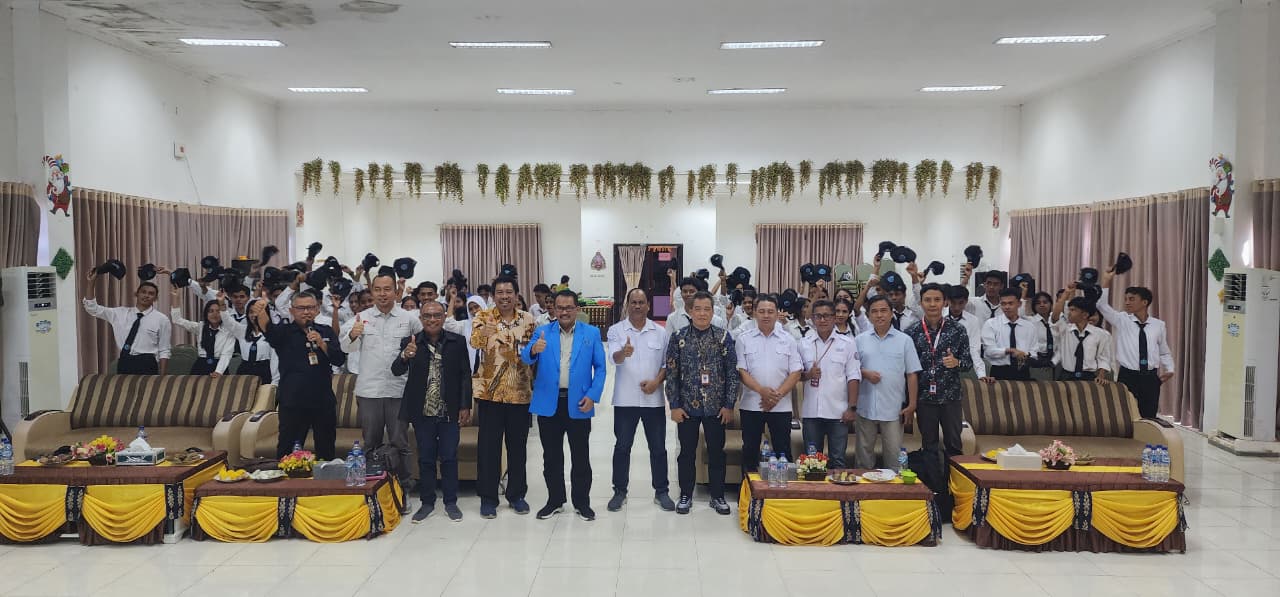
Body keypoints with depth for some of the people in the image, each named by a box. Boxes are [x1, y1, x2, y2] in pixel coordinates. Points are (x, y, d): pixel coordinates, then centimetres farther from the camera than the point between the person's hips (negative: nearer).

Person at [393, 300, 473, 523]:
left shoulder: (458, 342, -3)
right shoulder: (411, 343, -3)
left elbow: (465, 375, 0)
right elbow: (396, 371, -13)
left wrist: (465, 406, -4)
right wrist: (405, 356, -35)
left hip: (450, 412, 0)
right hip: (423, 413, 1)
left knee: (449, 458, 8)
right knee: (425, 459, 11)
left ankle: (450, 502, 21)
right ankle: (427, 502, 23)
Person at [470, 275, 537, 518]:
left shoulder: (527, 319, 5)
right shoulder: (483, 317, -4)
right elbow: (474, 342, -22)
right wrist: (482, 333, -42)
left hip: (520, 392, 3)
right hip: (490, 391, -2)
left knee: (518, 445, 10)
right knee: (488, 445, 2)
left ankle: (516, 494, 23)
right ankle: (488, 497, 13)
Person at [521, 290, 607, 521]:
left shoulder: (592, 333, 2)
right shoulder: (542, 332, 3)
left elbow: (600, 367, 1)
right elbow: (525, 359, -10)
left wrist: (592, 396, -11)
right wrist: (534, 350, -33)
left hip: (578, 404, -1)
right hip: (548, 403, 1)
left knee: (581, 457, 8)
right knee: (551, 457, 11)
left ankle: (582, 502, 20)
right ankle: (554, 500, 24)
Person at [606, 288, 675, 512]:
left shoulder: (660, 332, 4)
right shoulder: (616, 330, -2)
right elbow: (614, 357, -19)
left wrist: (657, 381, -10)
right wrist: (623, 353, -41)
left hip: (654, 399, 1)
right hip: (625, 400, -1)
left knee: (658, 447, 7)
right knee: (622, 447, 6)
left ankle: (661, 491, 19)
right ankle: (620, 491, 18)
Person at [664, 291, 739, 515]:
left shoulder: (723, 336, -2)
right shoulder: (678, 337, -2)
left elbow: (732, 373, -1)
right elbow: (671, 374, -1)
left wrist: (729, 405, -4)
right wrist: (674, 405, -5)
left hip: (716, 407, 0)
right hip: (687, 406, 0)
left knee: (716, 452, 9)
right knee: (687, 452, 9)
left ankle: (718, 496, 23)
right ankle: (685, 496, 23)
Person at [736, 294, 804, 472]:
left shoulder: (788, 340, 5)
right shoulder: (744, 339, 3)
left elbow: (796, 372, 1)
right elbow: (741, 371, -3)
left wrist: (777, 395, -11)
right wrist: (762, 390, -17)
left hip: (781, 406, 0)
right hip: (751, 405, 0)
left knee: (783, 451, 3)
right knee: (750, 450, 7)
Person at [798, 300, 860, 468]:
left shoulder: (847, 343, 2)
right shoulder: (804, 344, 8)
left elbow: (853, 377, -1)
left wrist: (851, 407, -7)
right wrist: (808, 374, -9)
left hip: (838, 411, -2)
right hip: (811, 411, 2)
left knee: (837, 460, 3)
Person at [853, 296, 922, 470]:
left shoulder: (904, 340, 3)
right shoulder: (860, 340, 6)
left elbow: (911, 374, 2)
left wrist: (912, 404, -3)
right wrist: (864, 373, -10)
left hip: (893, 408, -1)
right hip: (865, 407, 2)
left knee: (894, 454, 1)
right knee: (864, 452, 10)